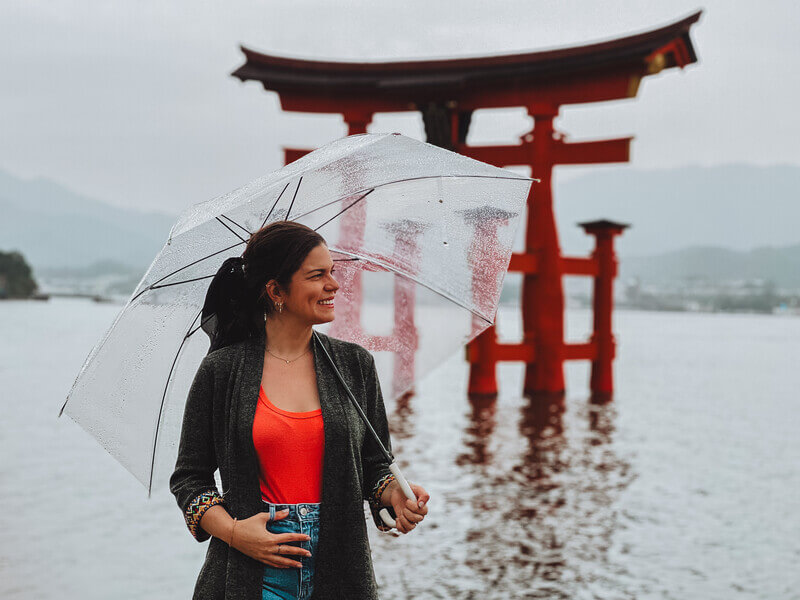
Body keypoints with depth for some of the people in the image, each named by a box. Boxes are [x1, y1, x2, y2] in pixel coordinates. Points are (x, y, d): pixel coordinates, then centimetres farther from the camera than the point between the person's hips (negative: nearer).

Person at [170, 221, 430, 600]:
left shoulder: (355, 364, 3)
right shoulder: (222, 370, -4)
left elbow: (374, 466, 9)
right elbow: (189, 477, 1)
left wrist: (396, 496, -11)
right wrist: (232, 532, -13)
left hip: (338, 568, 2)